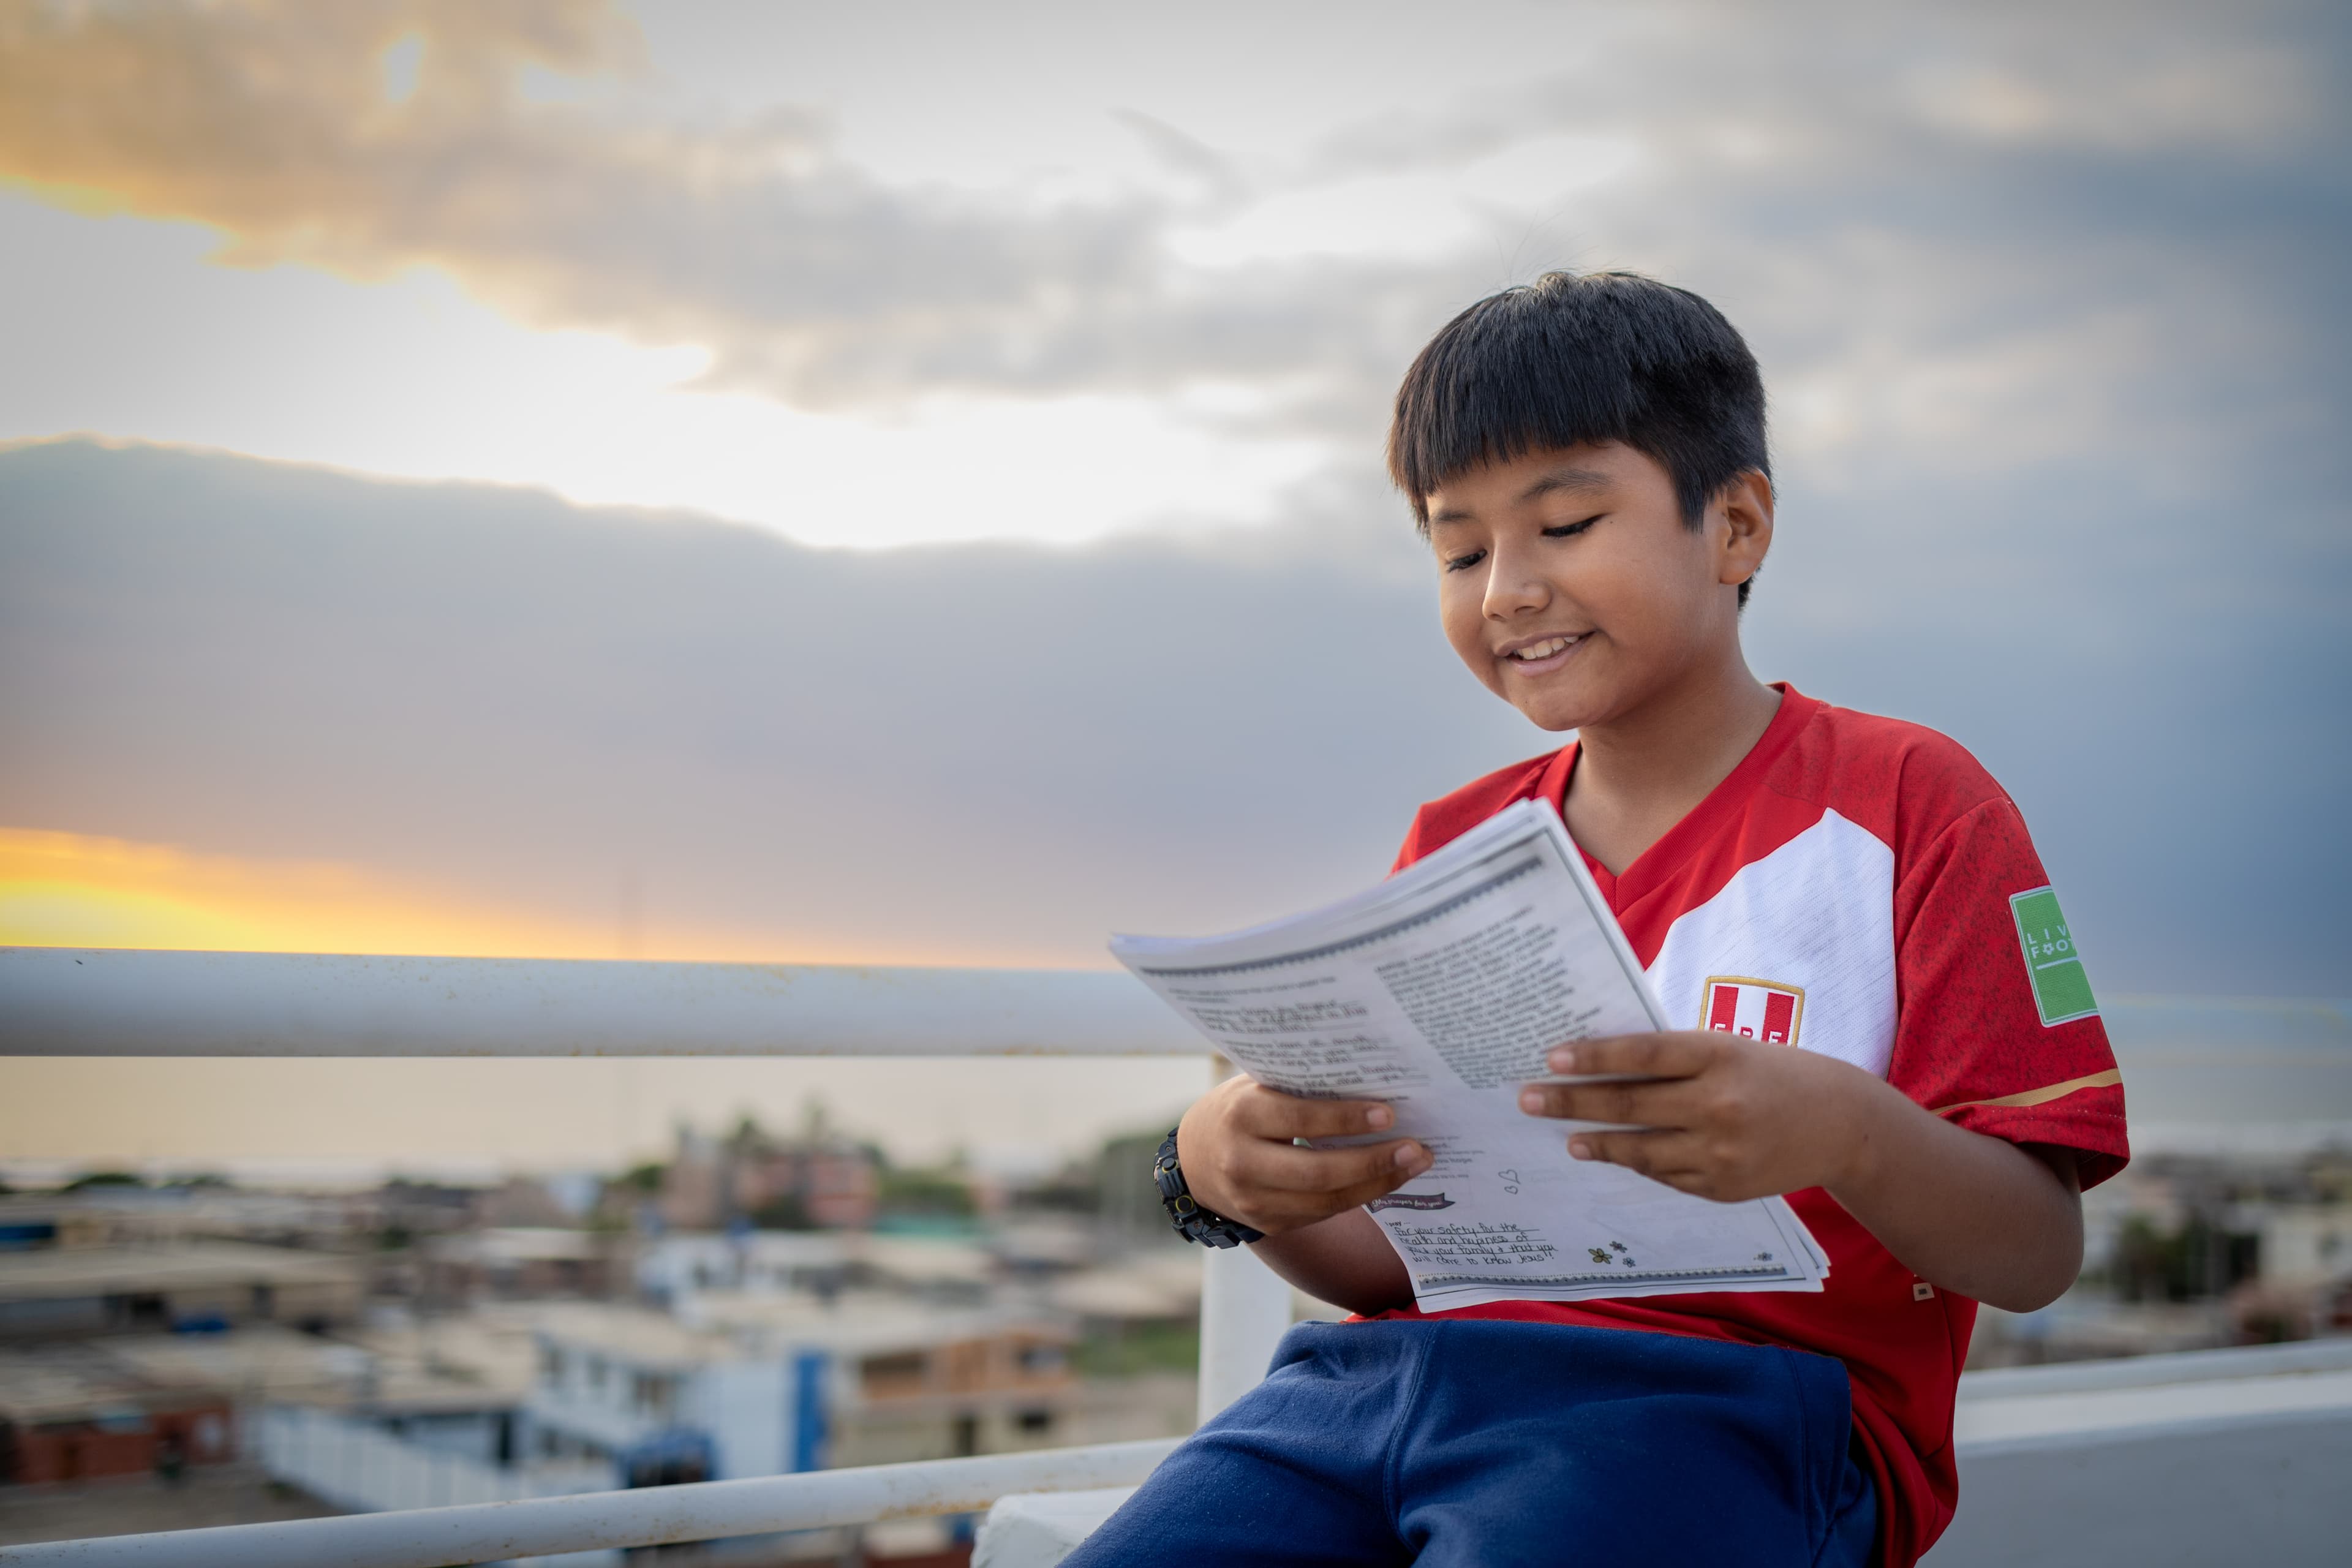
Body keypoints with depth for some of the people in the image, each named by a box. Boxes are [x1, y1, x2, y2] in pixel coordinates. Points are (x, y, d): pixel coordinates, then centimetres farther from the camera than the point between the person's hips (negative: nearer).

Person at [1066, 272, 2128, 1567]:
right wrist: (1239, 1182, -6)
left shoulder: (1904, 800, 5)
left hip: (1728, 1401, -4)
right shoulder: (1451, 844, 19)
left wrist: (1839, 1130, -24)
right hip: (1411, 1368, 4)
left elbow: (2037, 1255, -2)